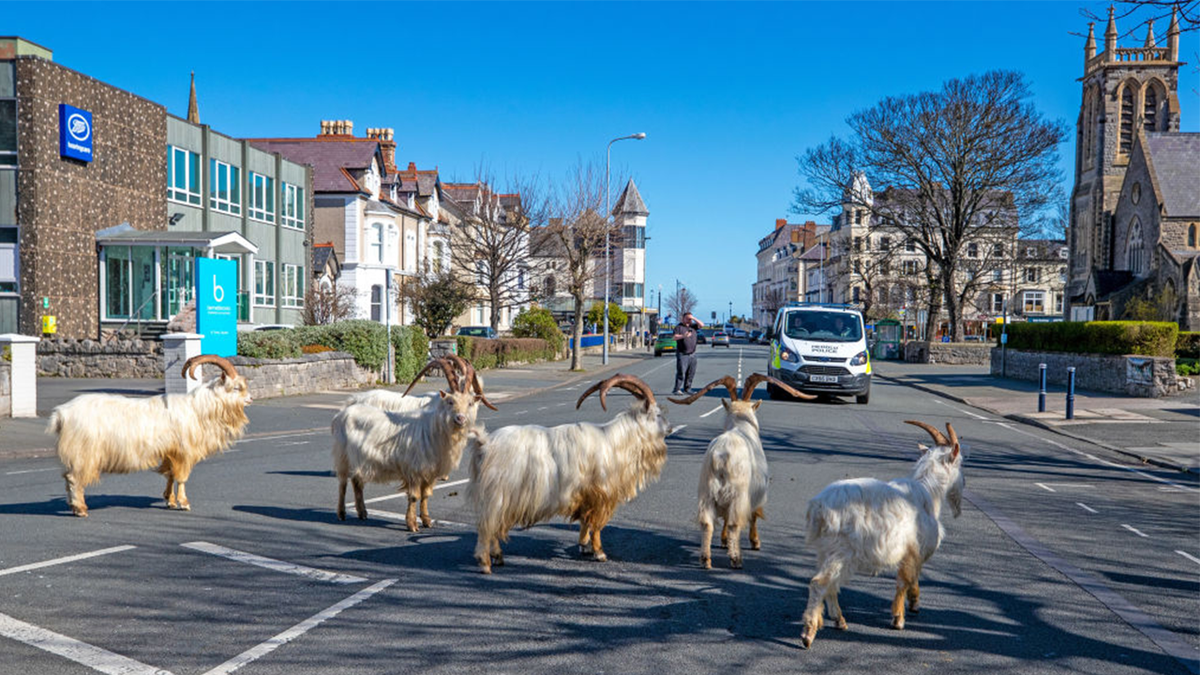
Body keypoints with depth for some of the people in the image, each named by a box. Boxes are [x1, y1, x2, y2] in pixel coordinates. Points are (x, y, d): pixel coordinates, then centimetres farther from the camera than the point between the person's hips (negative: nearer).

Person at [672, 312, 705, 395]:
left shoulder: (692, 326, 14)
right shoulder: (679, 327, -3)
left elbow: (702, 325, 4)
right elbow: (674, 337, -15)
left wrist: (694, 319, -5)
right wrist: (683, 336, -33)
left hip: (692, 354, 6)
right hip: (682, 354, -6)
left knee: (691, 373, 5)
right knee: (681, 373, -11)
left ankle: (687, 389, 13)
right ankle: (677, 390, -10)